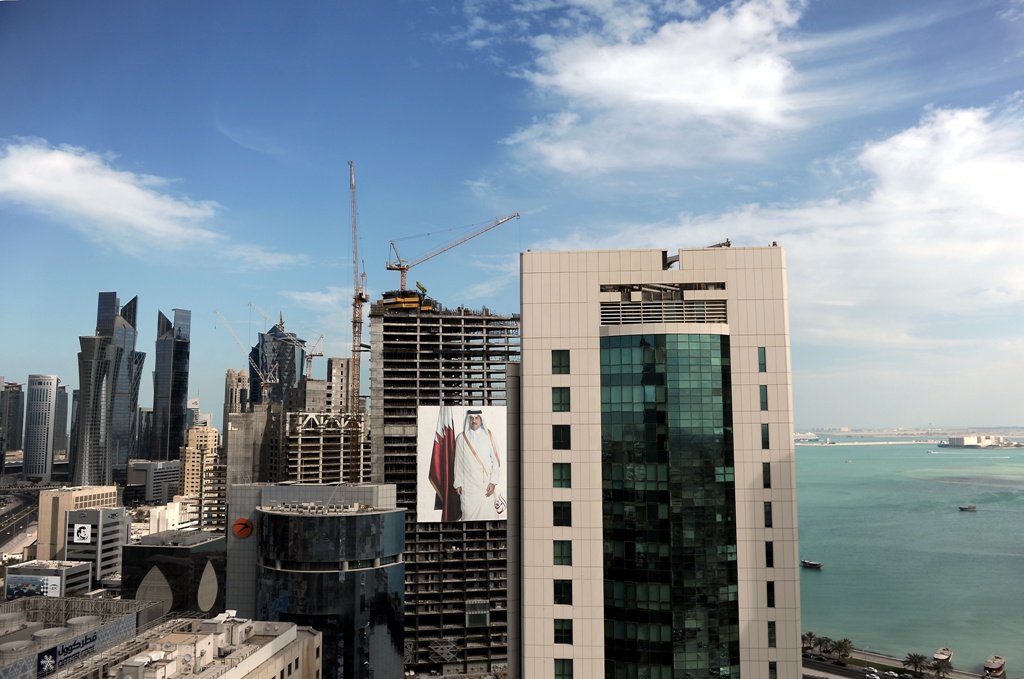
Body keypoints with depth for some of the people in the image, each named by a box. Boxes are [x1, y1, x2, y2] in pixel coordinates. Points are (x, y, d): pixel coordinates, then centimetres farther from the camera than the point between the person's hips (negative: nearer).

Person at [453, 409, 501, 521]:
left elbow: (495, 460, -2)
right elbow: (458, 462, 5)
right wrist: (458, 484, 4)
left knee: (488, 513, -5)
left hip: (487, 483, 0)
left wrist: (493, 482, -8)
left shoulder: (489, 436, 0)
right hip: (468, 484, 0)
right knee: (469, 514, -1)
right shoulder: (461, 438, 2)